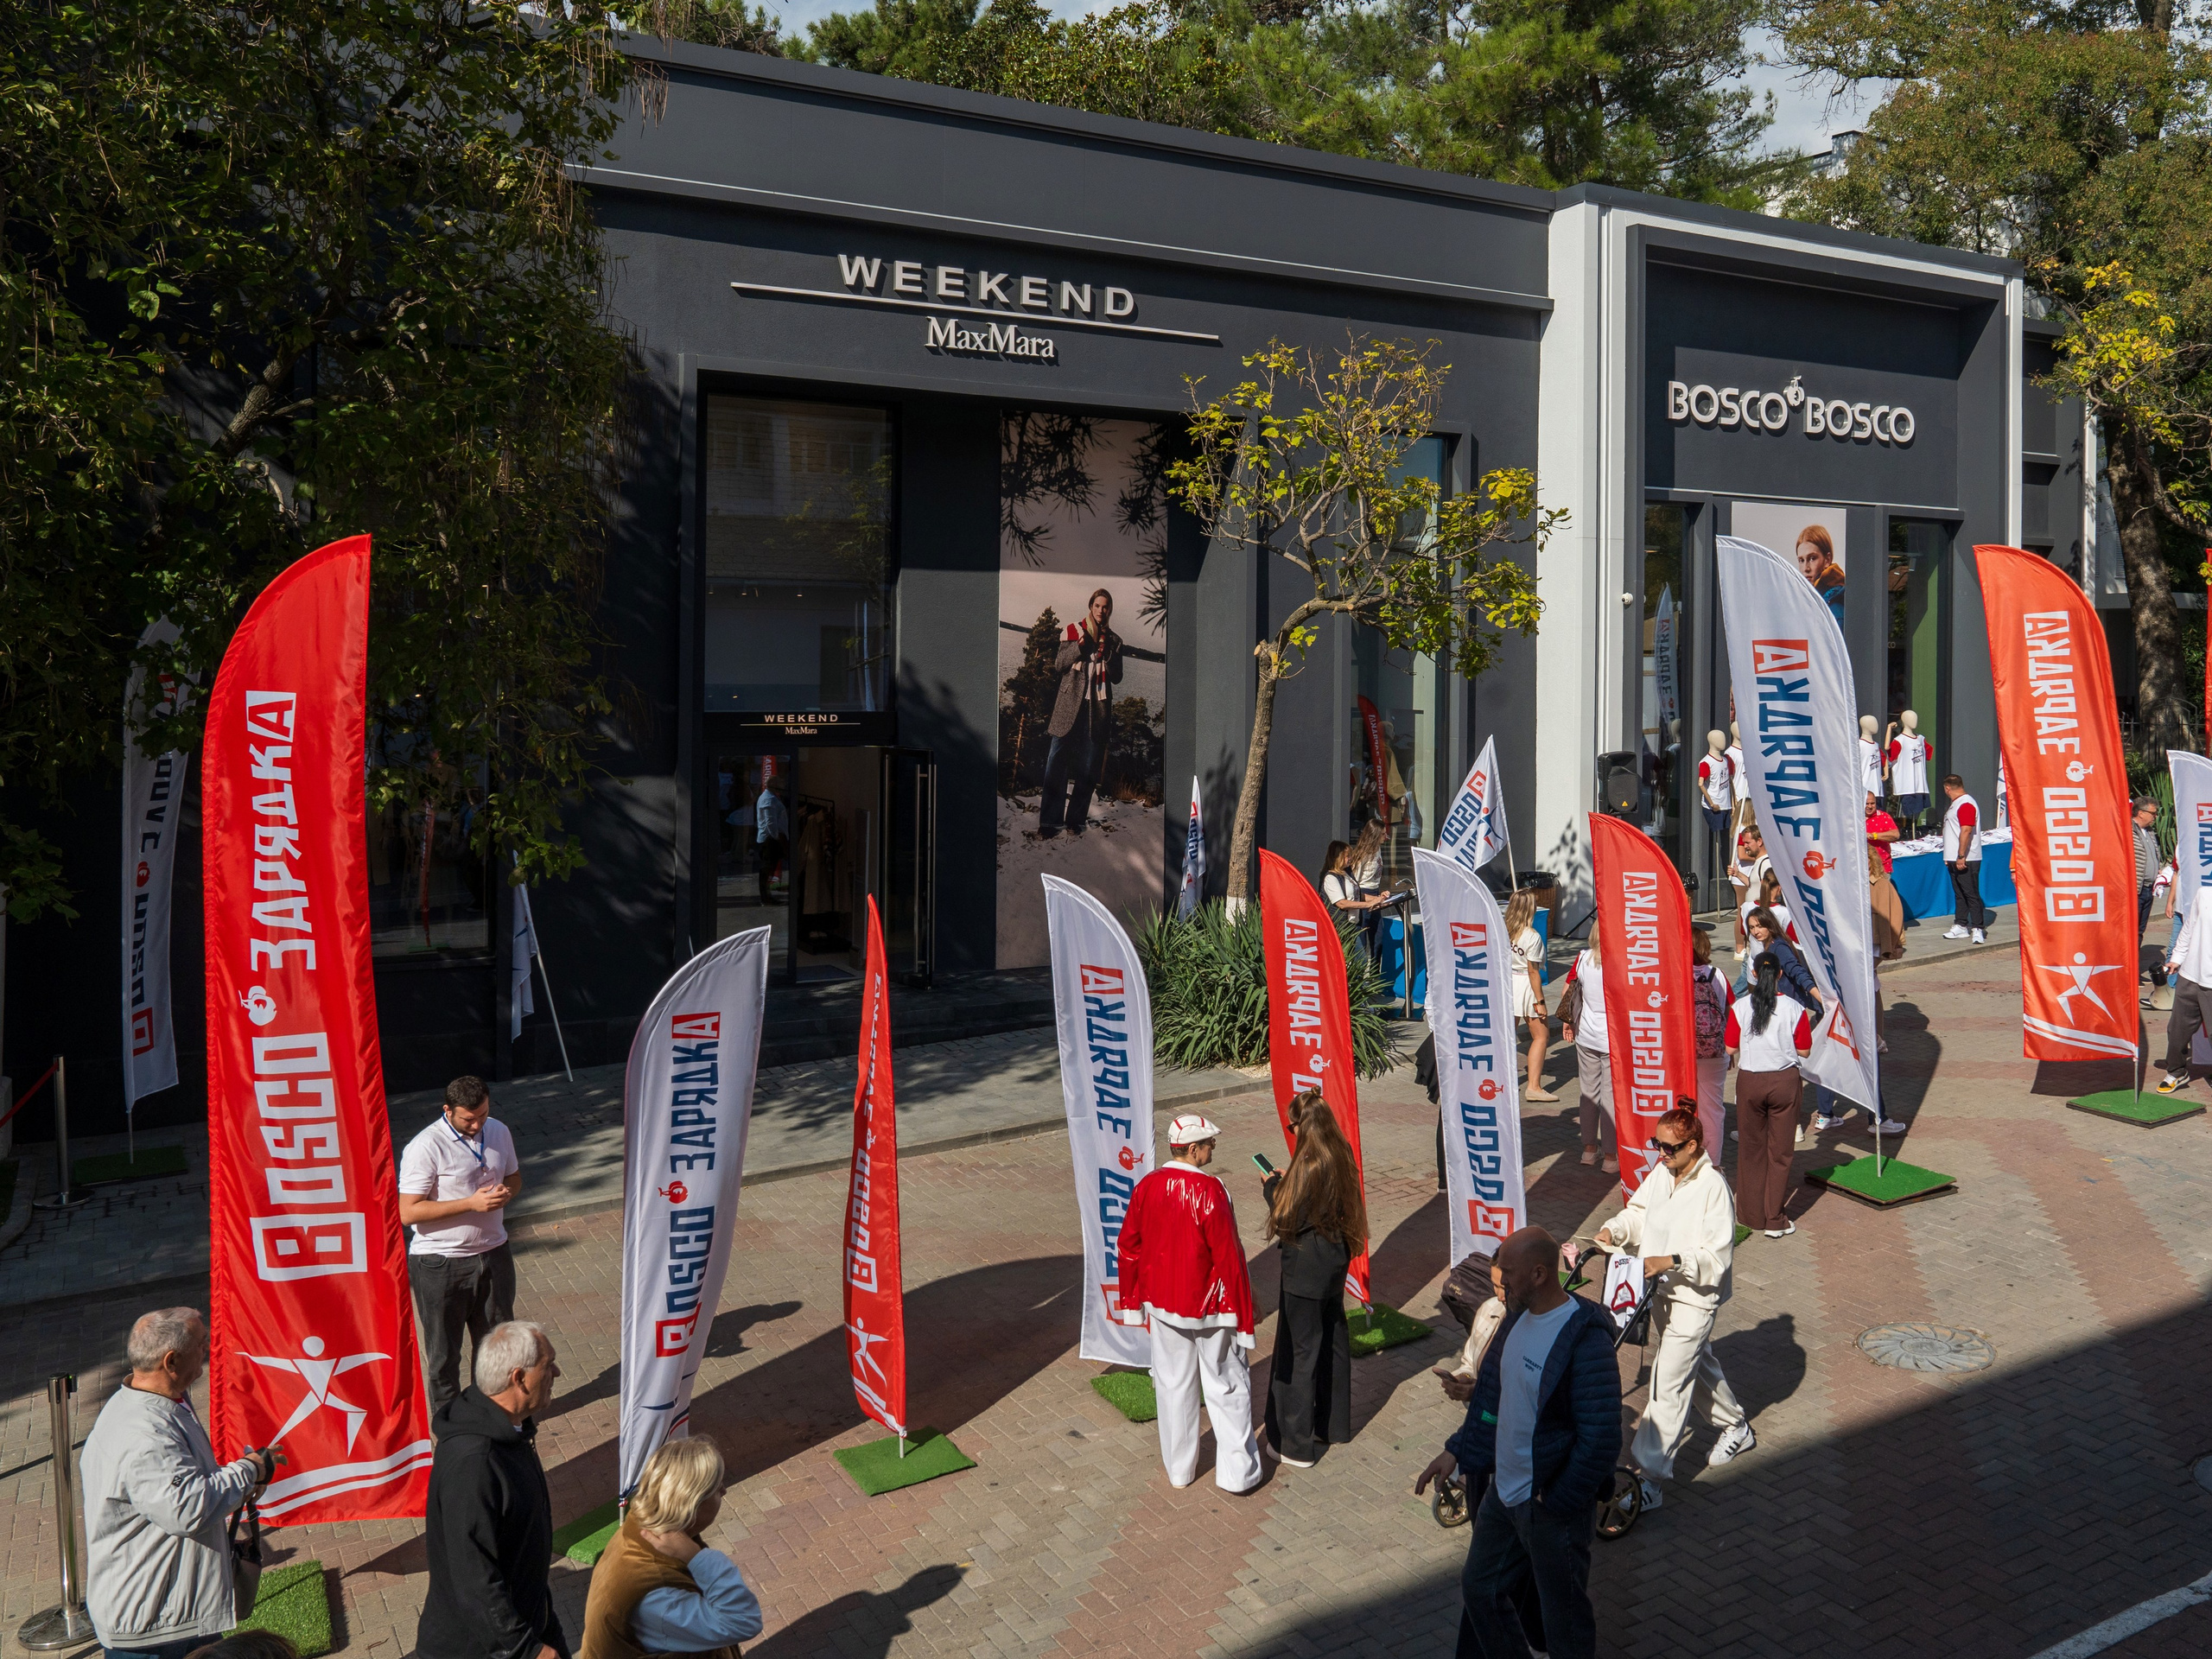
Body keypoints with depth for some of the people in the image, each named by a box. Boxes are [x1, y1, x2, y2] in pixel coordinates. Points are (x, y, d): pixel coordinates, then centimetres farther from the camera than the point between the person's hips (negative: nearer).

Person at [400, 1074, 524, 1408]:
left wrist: (507, 1192, -9)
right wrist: (471, 1203, -25)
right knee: (443, 1352, 10)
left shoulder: (498, 1132, 0)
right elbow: (408, 1212, -21)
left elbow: (514, 1176, 15)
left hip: (493, 1253, 5)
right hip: (440, 1264, -5)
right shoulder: (425, 1148, -19)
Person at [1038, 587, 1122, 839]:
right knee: (1057, 761, -10)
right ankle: (1049, 820, -10)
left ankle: (1076, 818, 7)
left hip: (1098, 707, 2)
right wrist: (1079, 647, -12)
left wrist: (1107, 655, -8)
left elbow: (1117, 677, 8)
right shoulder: (1073, 631, 8)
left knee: (1089, 766, 0)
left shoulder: (1114, 640, 13)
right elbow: (1058, 665, 2)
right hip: (1071, 703, -2)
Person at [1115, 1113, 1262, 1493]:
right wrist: (1243, 1312, -10)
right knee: (1227, 1388, 10)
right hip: (1210, 1306, -5)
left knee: (1173, 1386, 17)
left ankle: (1179, 1469, 28)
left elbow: (1129, 1246, 4)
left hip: (1164, 1305, 5)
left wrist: (1132, 1301, 16)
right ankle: (1237, 1472, 16)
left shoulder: (1146, 1187, -5)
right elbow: (1228, 1256, -19)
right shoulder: (1209, 1191, -22)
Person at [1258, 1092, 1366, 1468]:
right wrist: (1284, 1182, 9)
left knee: (1300, 1351, 2)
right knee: (1333, 1341, 19)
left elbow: (1285, 1218, -18)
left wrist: (1272, 1185, -3)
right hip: (1335, 1260, 9)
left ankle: (1297, 1445, 10)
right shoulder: (1342, 1159, 1)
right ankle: (1334, 1425, 34)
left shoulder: (1307, 1167, -24)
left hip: (1305, 1270, -8)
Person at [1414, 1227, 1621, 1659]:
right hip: (1504, 1492, 9)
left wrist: (1556, 1502, -20)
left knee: (1563, 1614, 12)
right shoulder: (1518, 1318, 1)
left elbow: (1601, 1439, -25)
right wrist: (1458, 1450, 10)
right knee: (1479, 1588, 23)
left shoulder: (1585, 1341, -26)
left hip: (1553, 1507, -8)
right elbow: (1493, 1393, 13)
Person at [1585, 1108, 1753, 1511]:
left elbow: (1717, 1258, -23)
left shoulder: (1713, 1188, -23)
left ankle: (1648, 1478, -2)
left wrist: (1673, 1261, -34)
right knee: (1698, 1364, 27)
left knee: (1667, 1385, -7)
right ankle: (1736, 1429, 50)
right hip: (1664, 1291, 8)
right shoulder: (1661, 1173, -1)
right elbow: (1638, 1211, 12)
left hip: (1695, 1298, -8)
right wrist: (1613, 1230, -7)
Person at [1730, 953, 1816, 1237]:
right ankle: (1775, 1221, 10)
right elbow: (1804, 1050, -3)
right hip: (1784, 1081, 0)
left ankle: (1751, 1214, 21)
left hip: (1749, 1081, 0)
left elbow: (1731, 1048, -3)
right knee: (1780, 1151, 8)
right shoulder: (1795, 1009, -9)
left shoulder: (1741, 1008, -8)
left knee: (1750, 1148, 14)